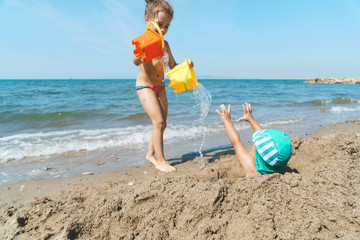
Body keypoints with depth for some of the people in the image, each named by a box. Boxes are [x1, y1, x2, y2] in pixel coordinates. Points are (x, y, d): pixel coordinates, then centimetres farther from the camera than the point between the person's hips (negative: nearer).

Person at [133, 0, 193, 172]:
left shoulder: (165, 44, 8)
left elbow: (173, 66, 17)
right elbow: (136, 62, -31)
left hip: (160, 87, 8)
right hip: (145, 86, -7)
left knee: (161, 123, 10)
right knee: (158, 121, -18)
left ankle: (150, 154, 27)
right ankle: (160, 161, -9)